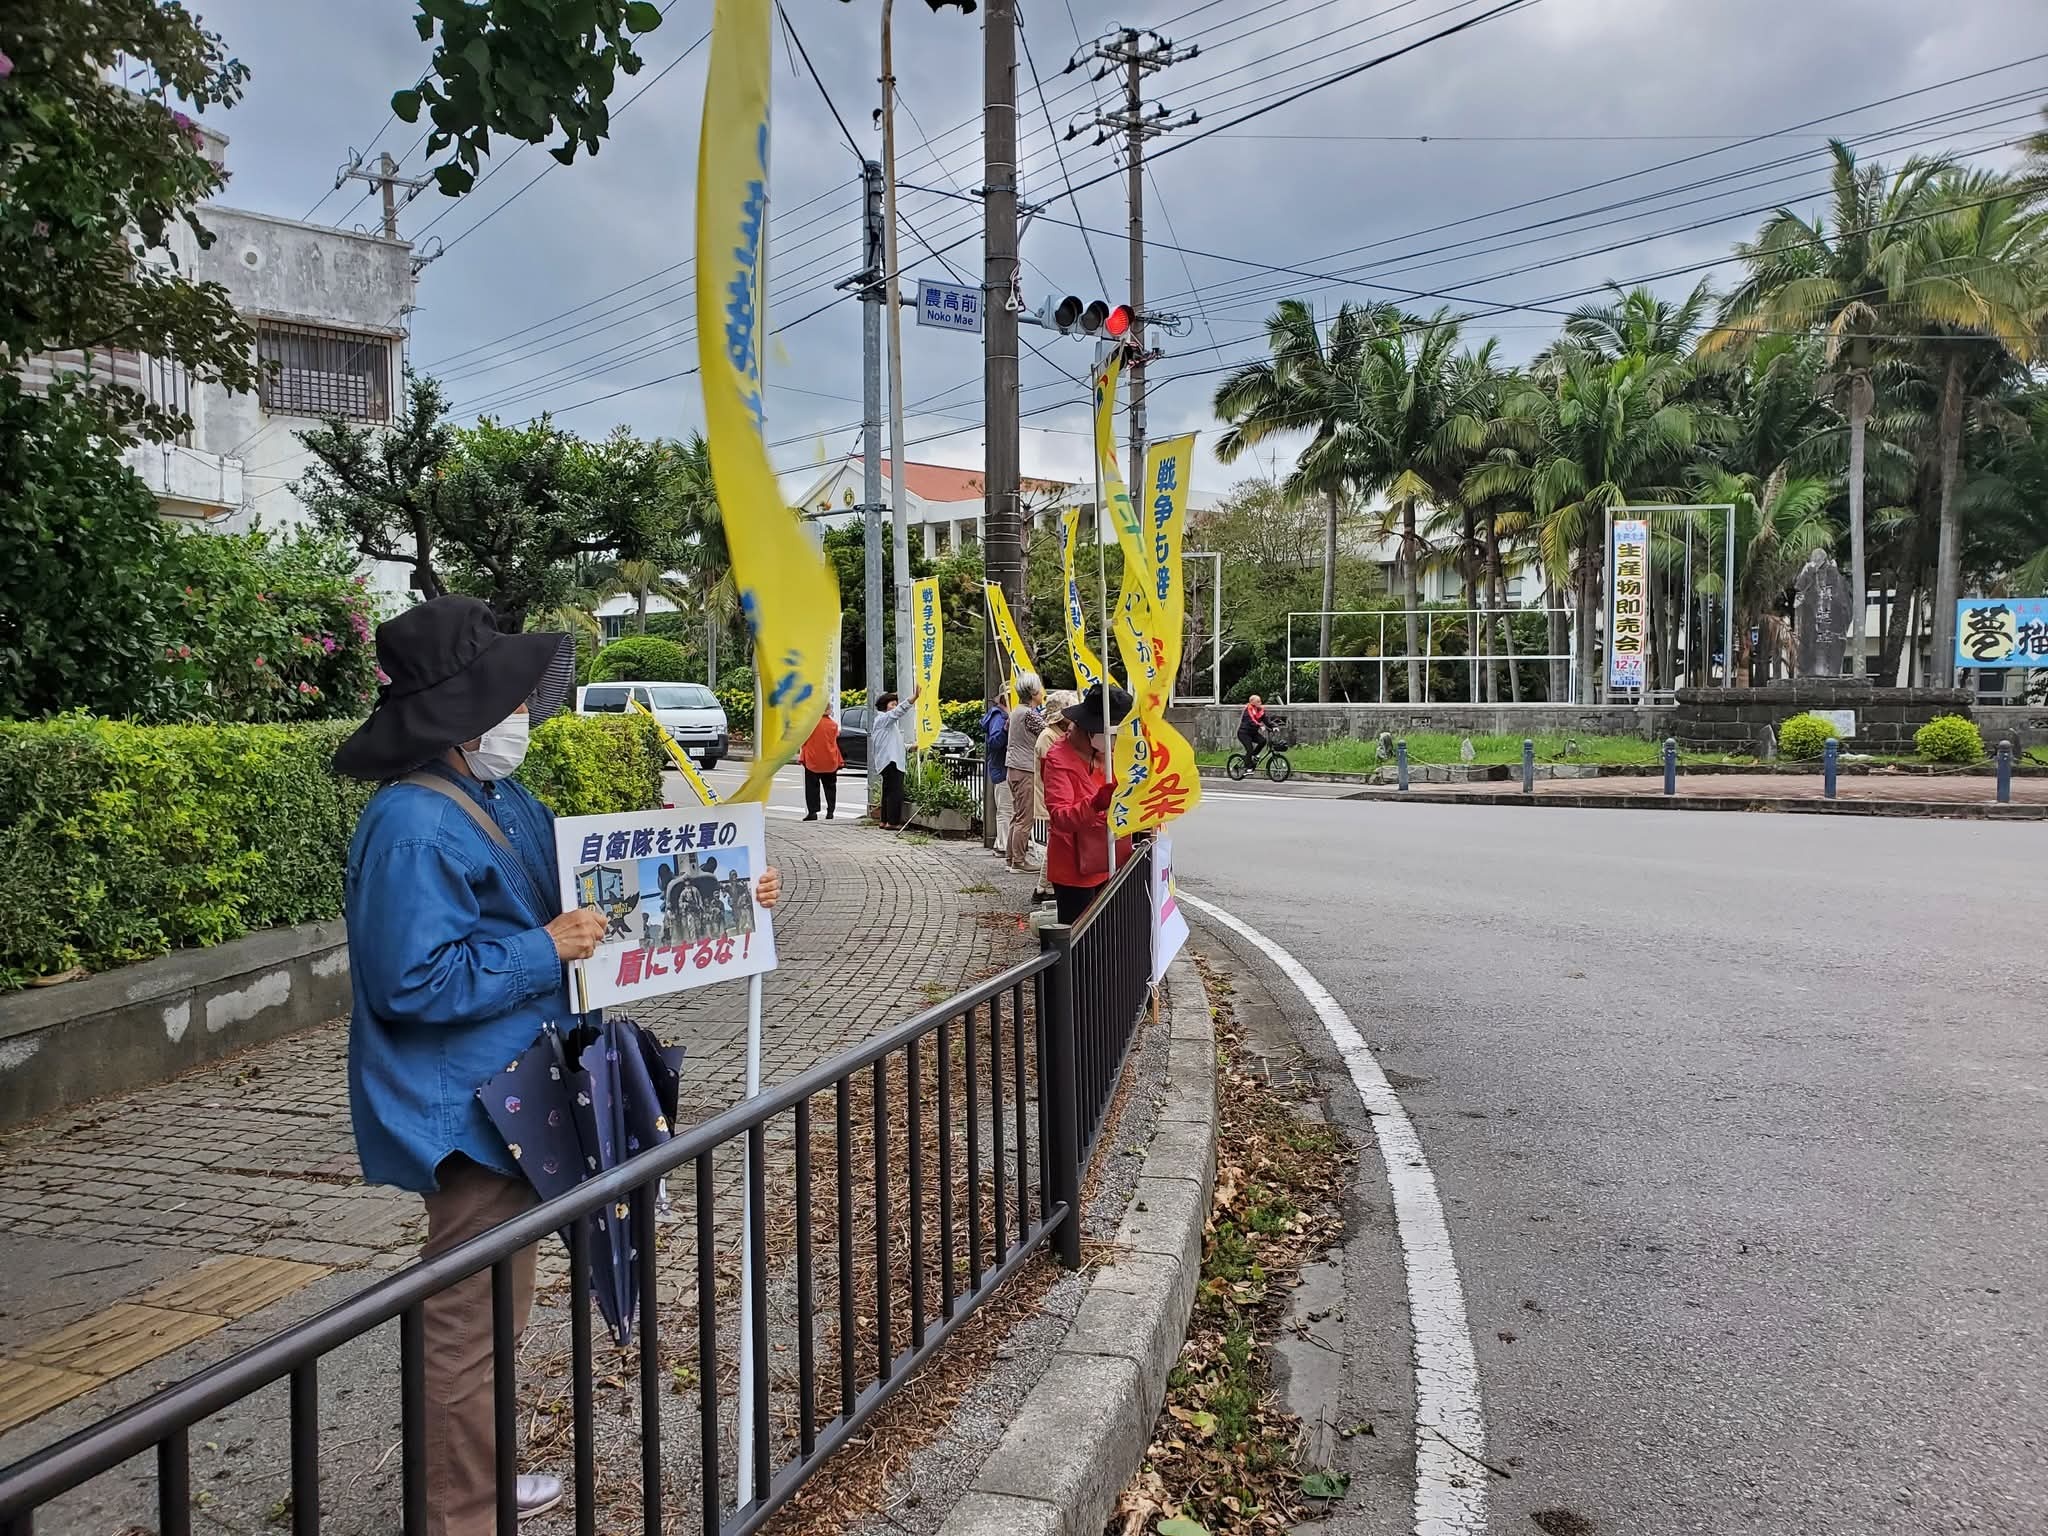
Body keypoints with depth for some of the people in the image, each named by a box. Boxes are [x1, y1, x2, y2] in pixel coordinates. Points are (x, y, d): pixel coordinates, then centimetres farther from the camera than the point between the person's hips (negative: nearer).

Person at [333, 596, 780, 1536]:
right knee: (474, 1320, 3)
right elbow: (415, 981, -27)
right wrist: (545, 951, -22)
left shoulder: (502, 803, 8)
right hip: (465, 1114, -10)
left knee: (493, 1309, 23)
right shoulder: (413, 828, -22)